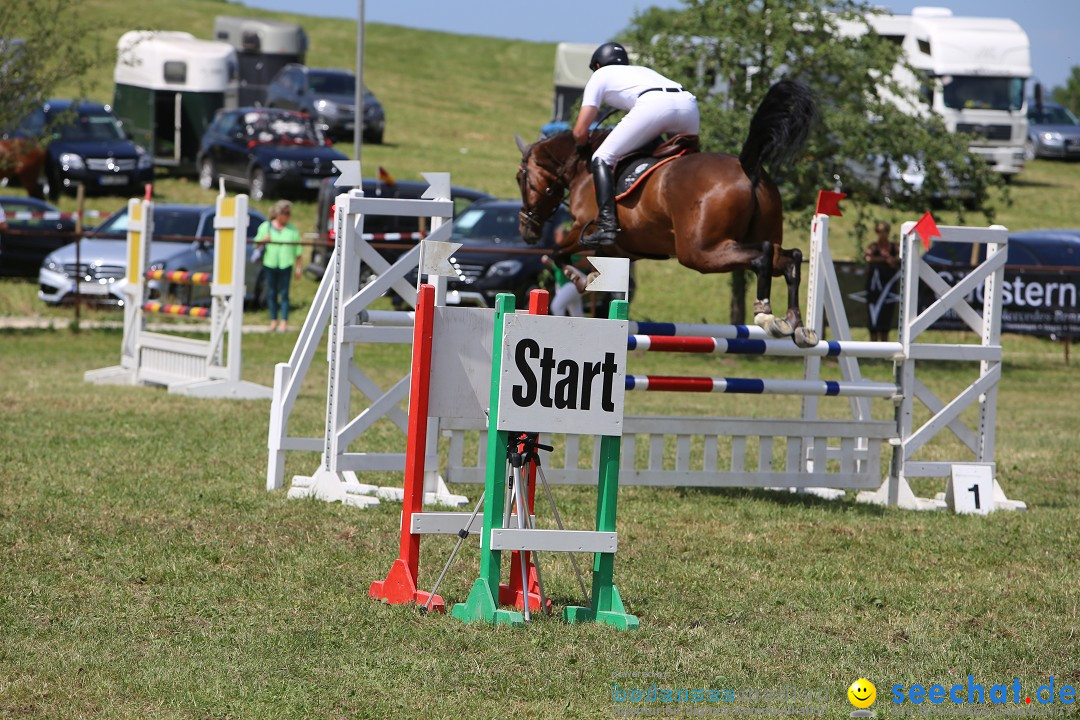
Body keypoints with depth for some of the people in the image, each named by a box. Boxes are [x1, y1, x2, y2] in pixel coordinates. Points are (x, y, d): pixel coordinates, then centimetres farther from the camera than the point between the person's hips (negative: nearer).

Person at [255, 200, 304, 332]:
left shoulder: (292, 229, 9)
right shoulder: (266, 227, 8)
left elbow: (297, 250, 10)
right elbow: (257, 243, 10)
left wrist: (298, 267, 5)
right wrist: (263, 241, -12)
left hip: (285, 265, -1)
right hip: (270, 263, 1)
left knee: (284, 293, -4)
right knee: (271, 292, 3)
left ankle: (284, 321, -2)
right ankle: (273, 320, 11)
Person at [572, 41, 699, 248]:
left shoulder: (600, 76, 28)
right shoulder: (643, 70, 43)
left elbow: (580, 131, 21)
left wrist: (583, 148, 42)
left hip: (653, 105, -5)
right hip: (688, 102, 5)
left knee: (602, 159, 4)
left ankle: (607, 225, -13)